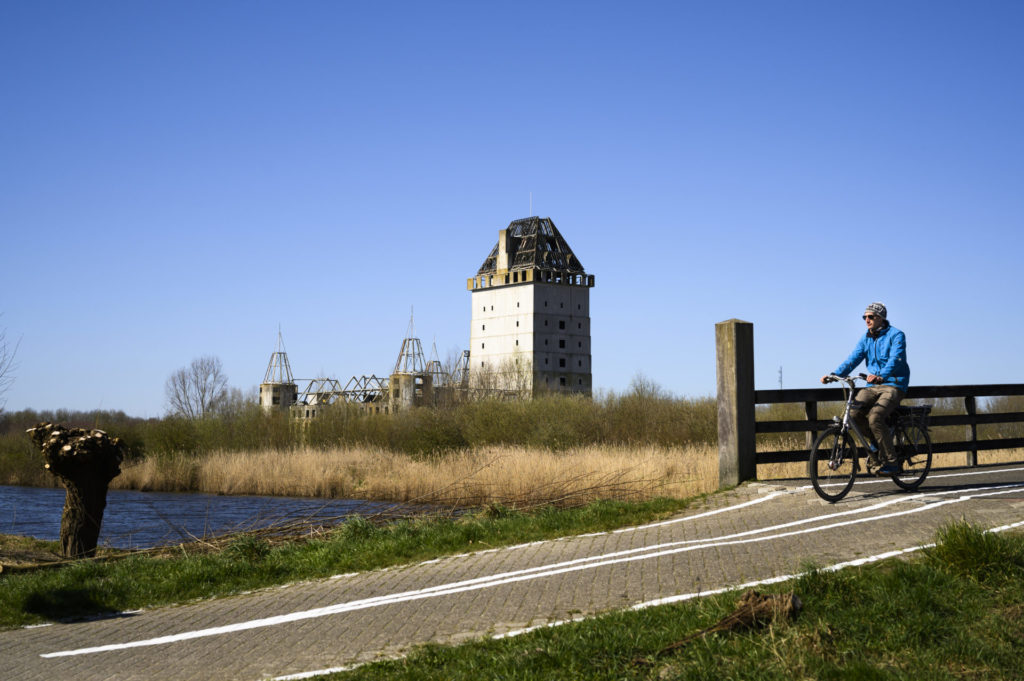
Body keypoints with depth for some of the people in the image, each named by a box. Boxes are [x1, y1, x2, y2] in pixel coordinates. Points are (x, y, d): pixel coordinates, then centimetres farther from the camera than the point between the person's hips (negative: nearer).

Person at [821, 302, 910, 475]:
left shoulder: (896, 335, -5)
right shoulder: (866, 338, 14)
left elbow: (895, 359, -22)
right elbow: (853, 359, 4)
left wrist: (881, 376, -41)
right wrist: (834, 375, -13)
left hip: (893, 385, -6)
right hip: (872, 385, 6)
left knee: (875, 417, -28)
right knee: (854, 412, -21)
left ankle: (890, 462, -15)